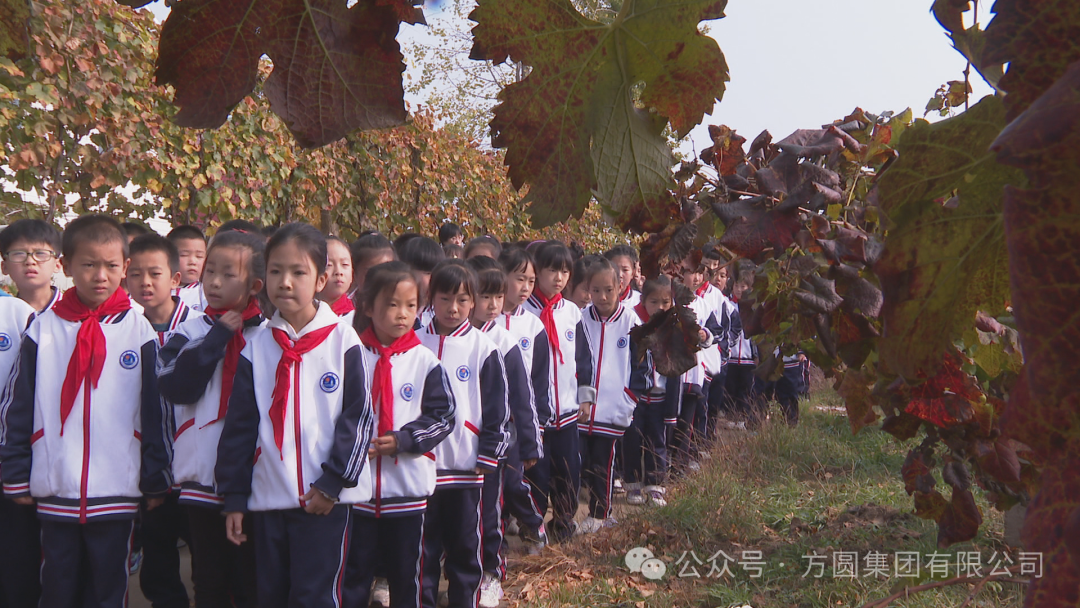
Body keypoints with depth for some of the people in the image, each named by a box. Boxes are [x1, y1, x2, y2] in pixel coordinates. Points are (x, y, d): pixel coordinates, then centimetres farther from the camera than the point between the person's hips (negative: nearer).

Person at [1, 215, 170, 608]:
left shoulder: (139, 331, -1)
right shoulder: (44, 329, 2)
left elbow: (155, 413, 1)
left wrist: (156, 482, 1)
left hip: (117, 494, -1)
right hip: (55, 493, 1)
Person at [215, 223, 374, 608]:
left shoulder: (343, 341, -3)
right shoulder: (257, 347, 6)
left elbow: (358, 417, -4)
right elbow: (238, 427, 8)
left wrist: (333, 483, -9)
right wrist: (234, 497, 5)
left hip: (325, 499, -4)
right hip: (268, 498, 4)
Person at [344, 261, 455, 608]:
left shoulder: (425, 361, -2)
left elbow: (442, 416, -4)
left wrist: (401, 440, -15)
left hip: (408, 490, 0)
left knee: (406, 574, 13)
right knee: (353, 576, 9)